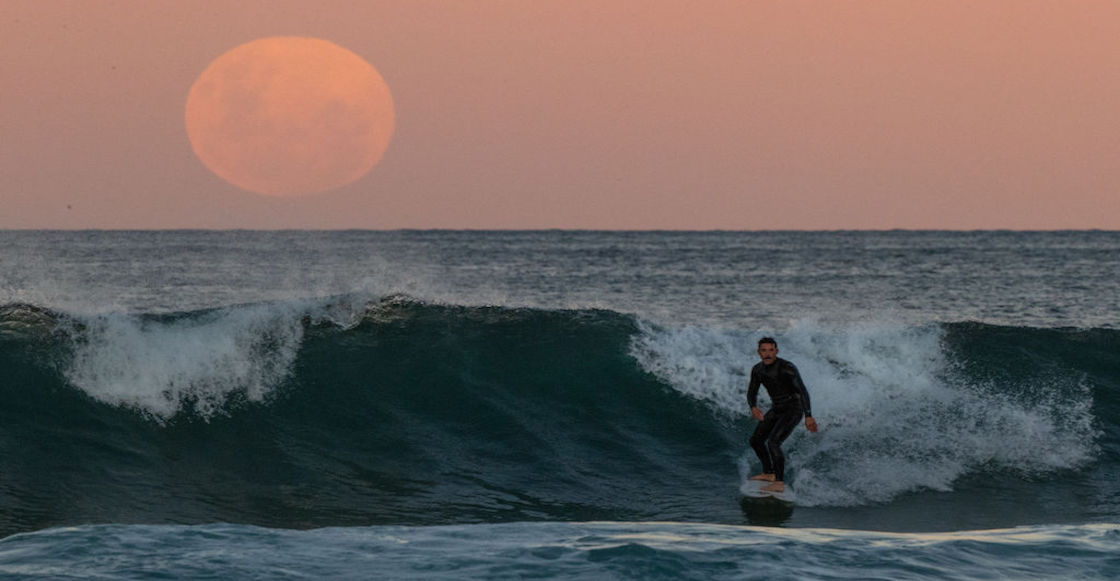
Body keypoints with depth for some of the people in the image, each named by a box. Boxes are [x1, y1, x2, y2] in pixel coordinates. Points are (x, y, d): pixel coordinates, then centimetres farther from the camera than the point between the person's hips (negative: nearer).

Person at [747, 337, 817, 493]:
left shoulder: (787, 368, -24)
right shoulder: (757, 370, -2)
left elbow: (803, 391, -25)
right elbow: (752, 392, 8)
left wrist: (808, 416, -33)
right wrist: (753, 408, -15)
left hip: (793, 410, -8)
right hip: (776, 409, 8)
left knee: (773, 443, -23)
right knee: (756, 440, 17)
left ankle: (780, 483, -21)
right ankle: (769, 473, 35)